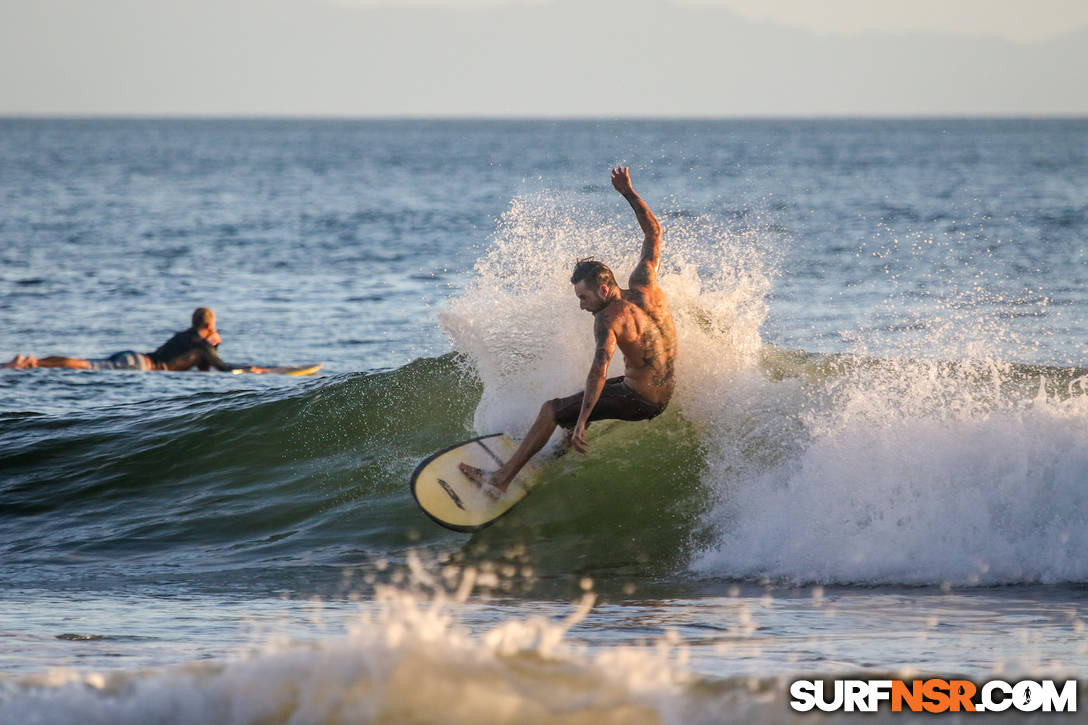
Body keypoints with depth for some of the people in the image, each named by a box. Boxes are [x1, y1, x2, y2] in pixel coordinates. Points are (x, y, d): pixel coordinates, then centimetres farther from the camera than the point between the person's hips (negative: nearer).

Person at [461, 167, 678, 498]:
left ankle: (502, 479, -4)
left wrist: (581, 423, -39)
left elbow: (599, 369, -34)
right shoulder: (643, 285, -2)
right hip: (665, 393, 8)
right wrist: (628, 193, 14)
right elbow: (654, 232, 10)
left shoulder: (610, 319, -22)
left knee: (551, 411, -3)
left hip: (639, 401, -8)